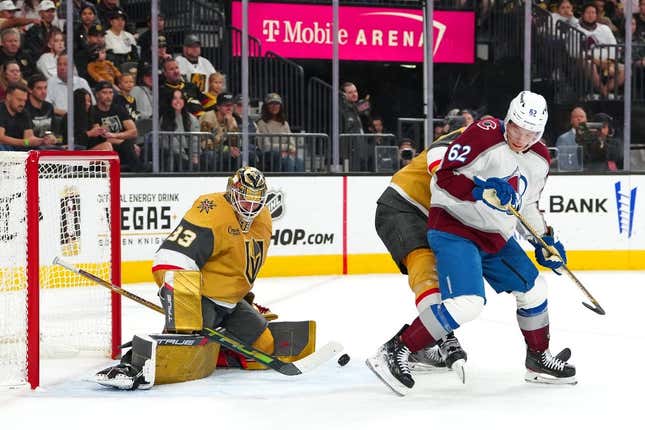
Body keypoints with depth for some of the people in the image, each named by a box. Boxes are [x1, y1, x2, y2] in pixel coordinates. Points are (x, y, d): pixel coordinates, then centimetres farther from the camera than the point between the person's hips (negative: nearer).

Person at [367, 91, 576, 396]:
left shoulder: (539, 160, 7)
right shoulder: (484, 135, -19)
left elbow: (527, 205, 22)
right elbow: (443, 179, -20)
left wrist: (544, 240, 14)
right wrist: (482, 189, -31)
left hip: (496, 237, 9)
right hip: (454, 229, -8)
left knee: (533, 291, 13)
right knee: (465, 303, -25)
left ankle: (539, 360, 34)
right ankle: (395, 352, -17)